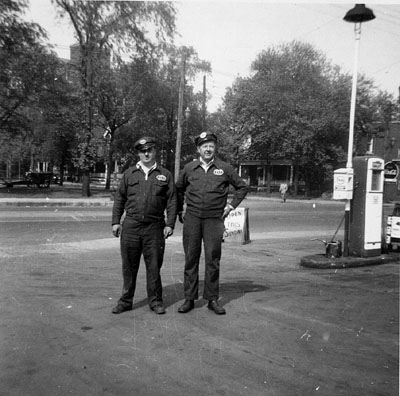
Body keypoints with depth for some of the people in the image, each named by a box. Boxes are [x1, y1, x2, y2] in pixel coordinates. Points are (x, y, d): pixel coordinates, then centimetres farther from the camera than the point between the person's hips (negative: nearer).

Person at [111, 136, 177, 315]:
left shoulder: (165, 175, 7)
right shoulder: (129, 173, 10)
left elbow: (172, 201, 5)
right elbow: (119, 198, 11)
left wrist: (170, 224, -3)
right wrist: (116, 221, 5)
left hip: (154, 227, -1)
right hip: (130, 225, 1)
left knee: (154, 265, 4)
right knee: (129, 265, 7)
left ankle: (155, 301, 18)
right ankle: (126, 301, 19)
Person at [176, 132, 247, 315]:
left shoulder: (225, 168, 3)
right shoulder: (189, 168, 6)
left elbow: (242, 187, 13)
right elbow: (178, 189, 21)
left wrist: (231, 205, 5)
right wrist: (179, 210, 17)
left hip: (214, 219, -1)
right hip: (192, 219, 1)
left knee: (213, 260, 2)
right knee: (190, 259, 4)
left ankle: (212, 299, 14)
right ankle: (189, 299, 13)